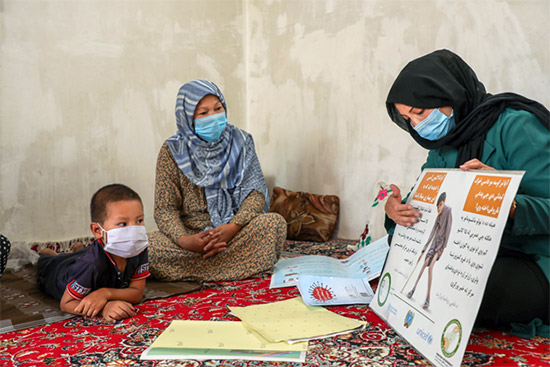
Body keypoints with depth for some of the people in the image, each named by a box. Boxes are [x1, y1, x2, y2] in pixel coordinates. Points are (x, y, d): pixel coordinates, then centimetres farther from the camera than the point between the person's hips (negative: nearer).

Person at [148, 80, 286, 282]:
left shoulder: (240, 142, 3)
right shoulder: (172, 151, -1)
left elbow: (256, 191, -4)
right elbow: (165, 208, -6)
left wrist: (234, 227, -23)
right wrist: (184, 241, -27)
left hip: (237, 233, 0)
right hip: (191, 234, 0)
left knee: (275, 222, -28)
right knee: (151, 247, -30)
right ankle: (242, 267, -23)